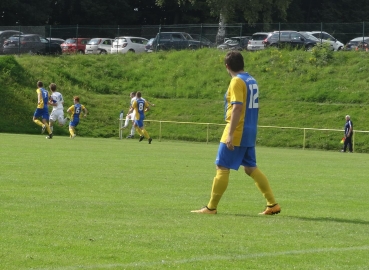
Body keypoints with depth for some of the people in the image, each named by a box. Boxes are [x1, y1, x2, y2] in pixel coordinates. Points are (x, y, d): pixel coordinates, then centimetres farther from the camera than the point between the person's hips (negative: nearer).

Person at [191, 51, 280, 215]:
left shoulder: (237, 81, -13)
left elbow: (237, 107, -22)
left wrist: (230, 134, -24)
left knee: (222, 167, -2)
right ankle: (272, 204, 8)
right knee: (251, 168, 12)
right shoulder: (252, 81, 13)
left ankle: (211, 207, 2)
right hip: (249, 133, 9)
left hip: (237, 133, -9)